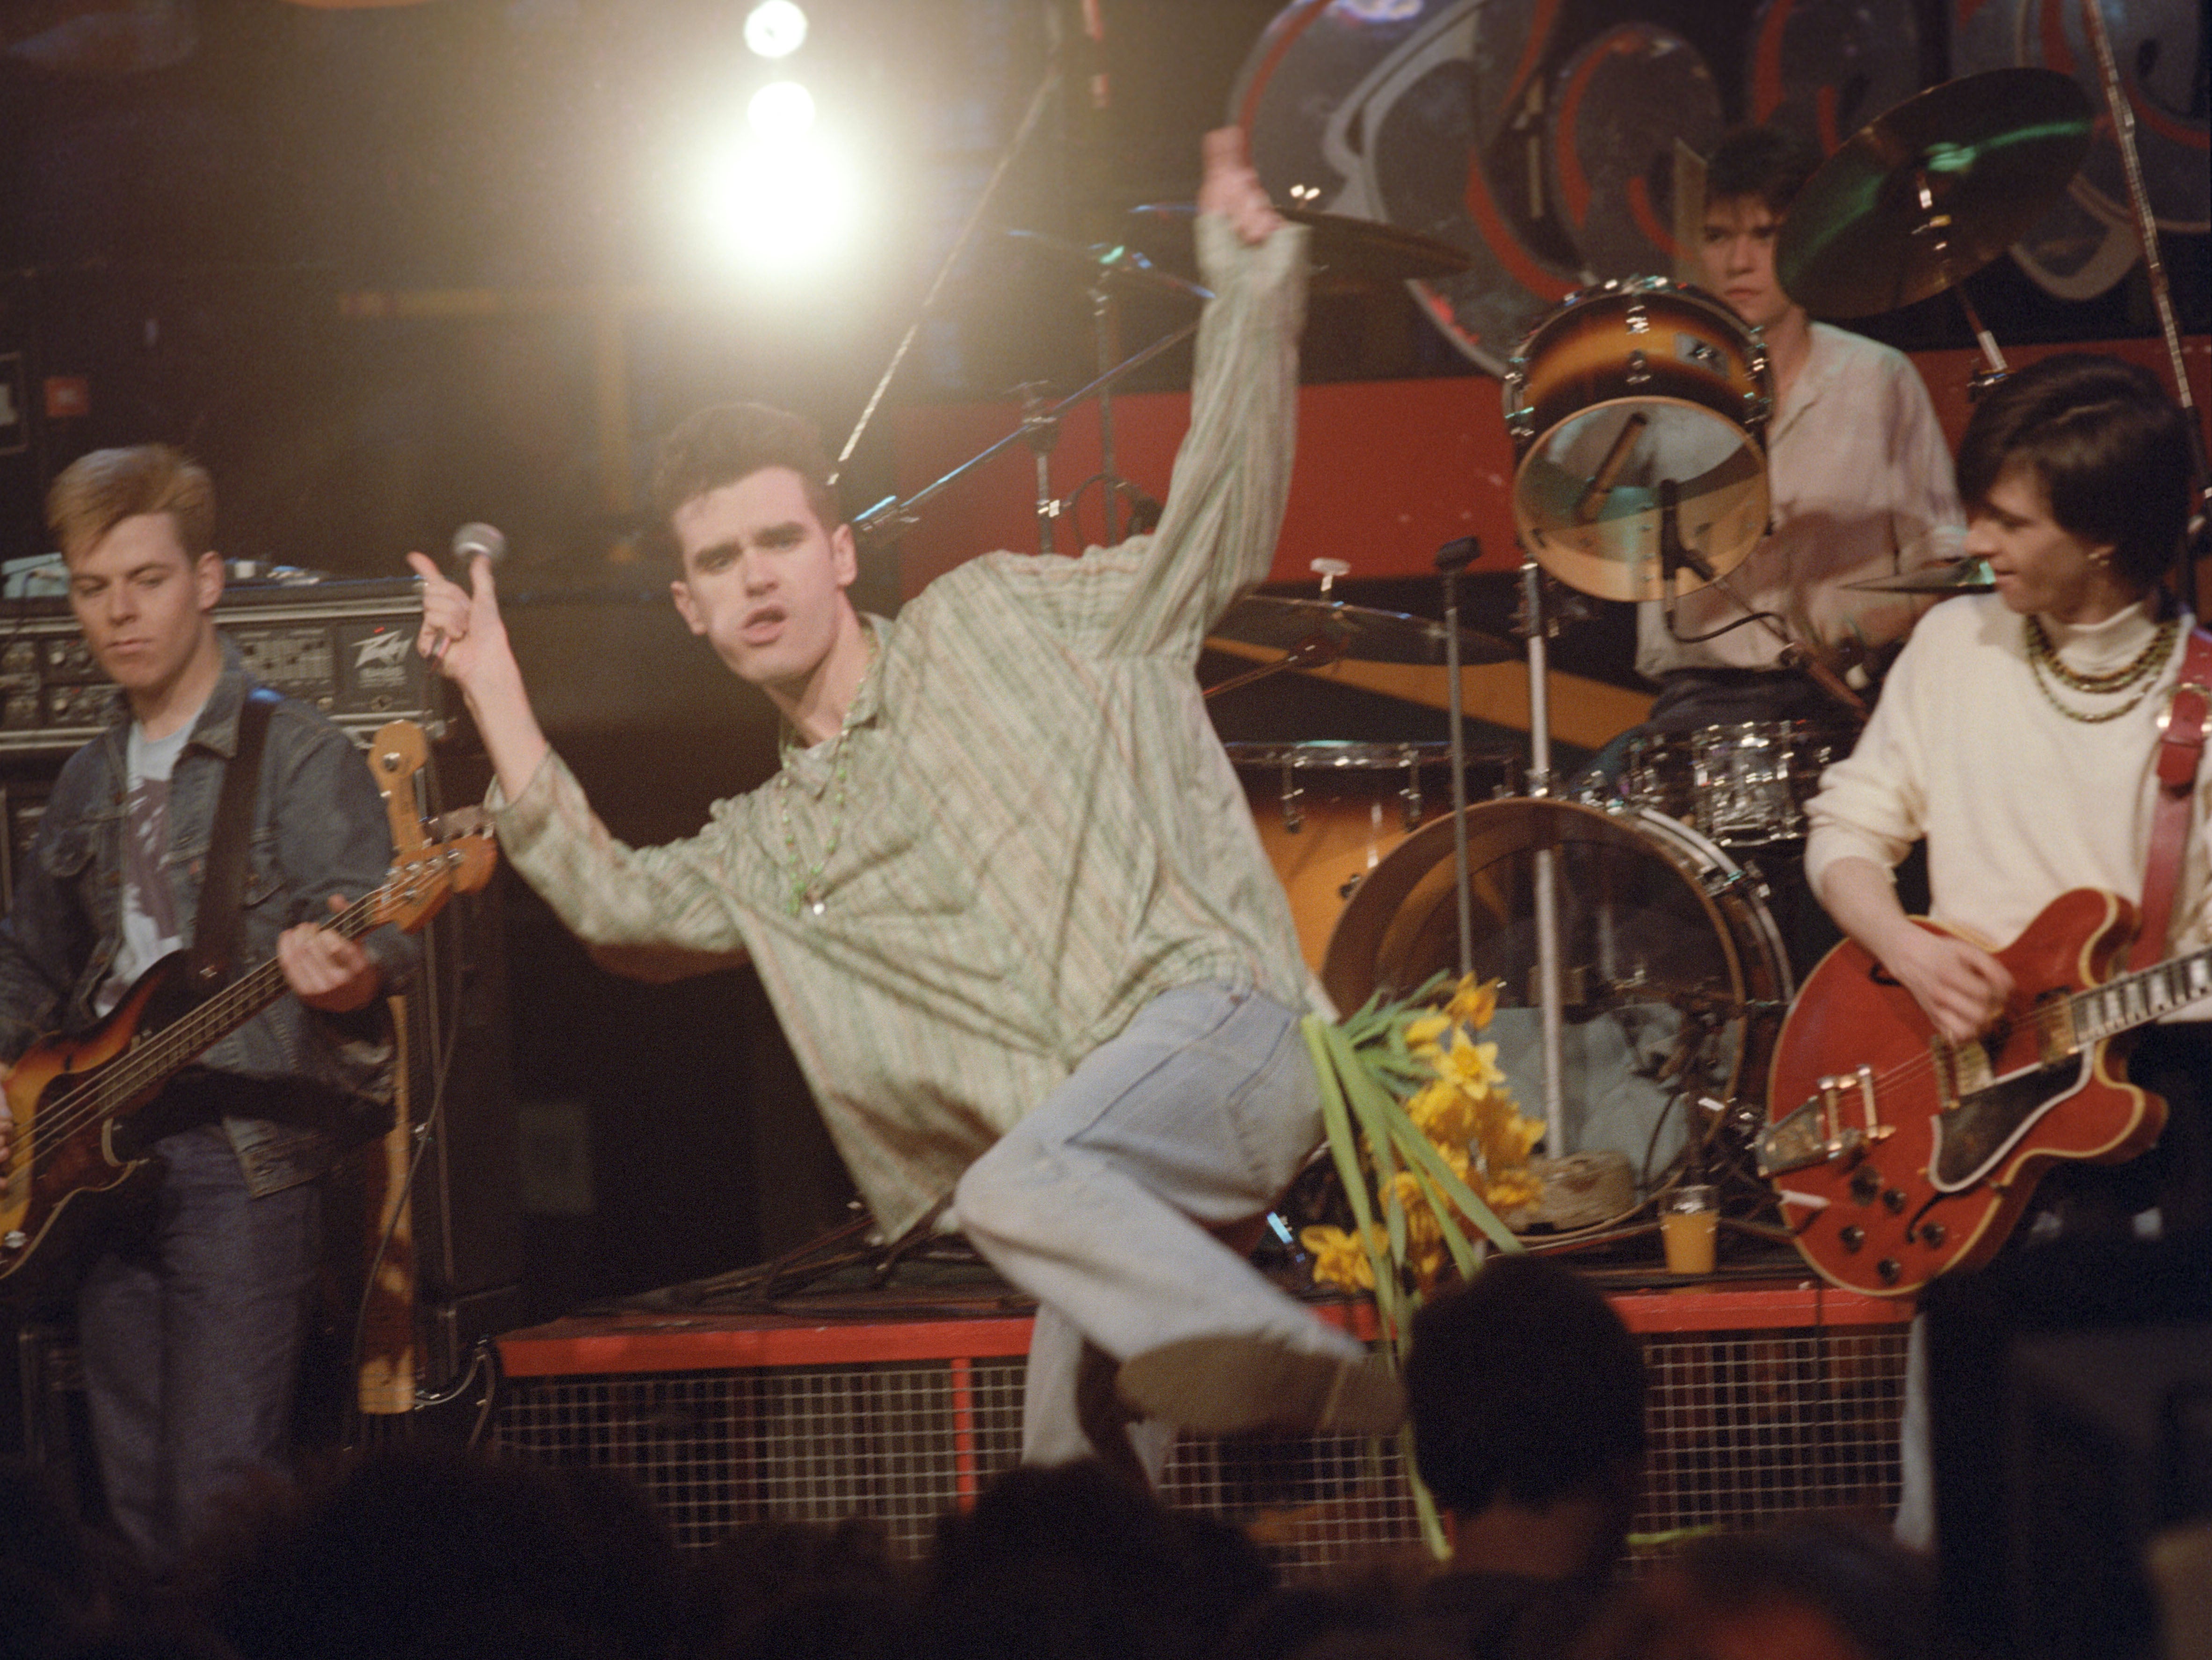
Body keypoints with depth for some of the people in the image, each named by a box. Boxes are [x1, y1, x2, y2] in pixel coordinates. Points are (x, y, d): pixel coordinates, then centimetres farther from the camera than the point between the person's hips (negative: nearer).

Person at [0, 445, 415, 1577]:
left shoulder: (296, 756, -3)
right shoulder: (92, 780, 18)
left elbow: (377, 927, -15)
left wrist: (347, 975, -38)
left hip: (243, 1156, -7)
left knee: (220, 1503, -15)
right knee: (134, 1507, 7)